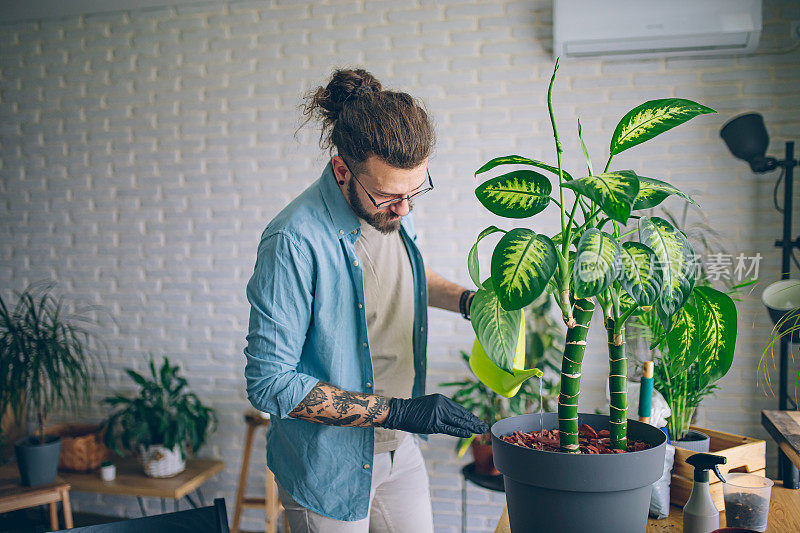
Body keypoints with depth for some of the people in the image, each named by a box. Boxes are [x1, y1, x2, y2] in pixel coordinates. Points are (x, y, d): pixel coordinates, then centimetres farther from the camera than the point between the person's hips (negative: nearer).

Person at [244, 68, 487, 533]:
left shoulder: (394, 207, -5)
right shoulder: (295, 243, -27)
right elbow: (269, 383, -25)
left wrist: (463, 299, -1)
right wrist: (398, 411, -25)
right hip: (329, 468, -6)